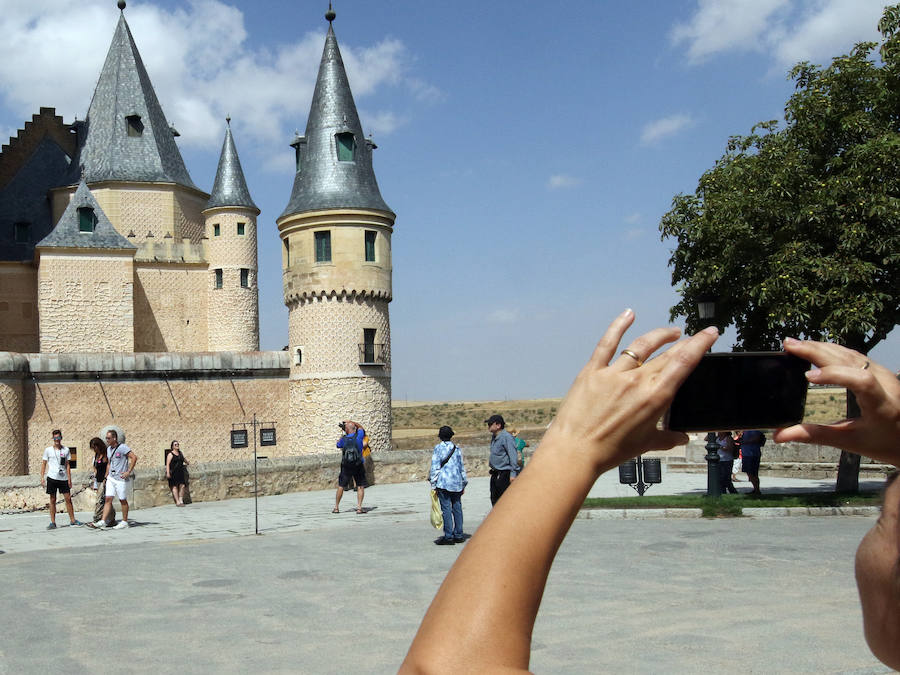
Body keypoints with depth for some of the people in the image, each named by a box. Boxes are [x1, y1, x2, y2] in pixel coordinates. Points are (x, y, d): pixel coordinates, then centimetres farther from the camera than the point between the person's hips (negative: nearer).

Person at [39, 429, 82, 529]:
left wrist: (69, 478, 1)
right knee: (53, 500, 3)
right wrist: (42, 478, -2)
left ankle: (72, 520, 11)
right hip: (52, 478, -1)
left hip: (63, 478, 1)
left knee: (68, 498, 1)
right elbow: (44, 464, 6)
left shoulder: (66, 450, 6)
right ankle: (52, 522, 8)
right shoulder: (48, 450, 3)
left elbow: (67, 465, 8)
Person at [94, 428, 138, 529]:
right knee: (108, 499, -1)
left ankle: (124, 522, 13)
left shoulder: (122, 447, -13)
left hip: (121, 479, -7)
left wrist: (128, 472, -17)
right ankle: (103, 521, -4)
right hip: (111, 478, 7)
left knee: (123, 500, 3)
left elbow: (134, 457, -18)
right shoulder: (108, 449, 11)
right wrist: (108, 473, 15)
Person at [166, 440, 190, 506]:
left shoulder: (180, 453, 16)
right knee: (175, 486, -7)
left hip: (180, 472, 6)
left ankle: (181, 500, -1)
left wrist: (188, 463, 54)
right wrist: (168, 473, -17)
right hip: (173, 473, -6)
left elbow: (183, 459, 37)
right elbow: (167, 464, -9)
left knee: (182, 486, -5)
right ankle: (177, 502, -9)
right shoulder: (170, 454, -3)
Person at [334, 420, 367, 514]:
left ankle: (336, 507, 19)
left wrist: (342, 435, 22)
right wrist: (350, 422, 19)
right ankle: (359, 507, -5)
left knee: (341, 487, 11)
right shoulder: (359, 435, -7)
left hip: (346, 467, 1)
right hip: (358, 466, -1)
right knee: (360, 486, 5)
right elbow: (361, 427, 15)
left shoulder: (343, 439, -5)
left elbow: (338, 445, 17)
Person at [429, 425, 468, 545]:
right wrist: (464, 483, 20)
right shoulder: (457, 448, 9)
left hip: (443, 482, -4)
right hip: (457, 483, 4)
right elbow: (462, 466, 13)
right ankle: (458, 535, 12)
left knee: (446, 509, -5)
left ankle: (448, 536, -7)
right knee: (457, 508, 9)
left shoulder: (438, 448, -3)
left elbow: (435, 467, -5)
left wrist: (433, 484, -1)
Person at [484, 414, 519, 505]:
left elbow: (513, 456, -19)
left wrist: (513, 473, -22)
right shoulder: (494, 436, 12)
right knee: (494, 499, 15)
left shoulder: (506, 437, -16)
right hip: (495, 474, 9)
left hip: (504, 474, -9)